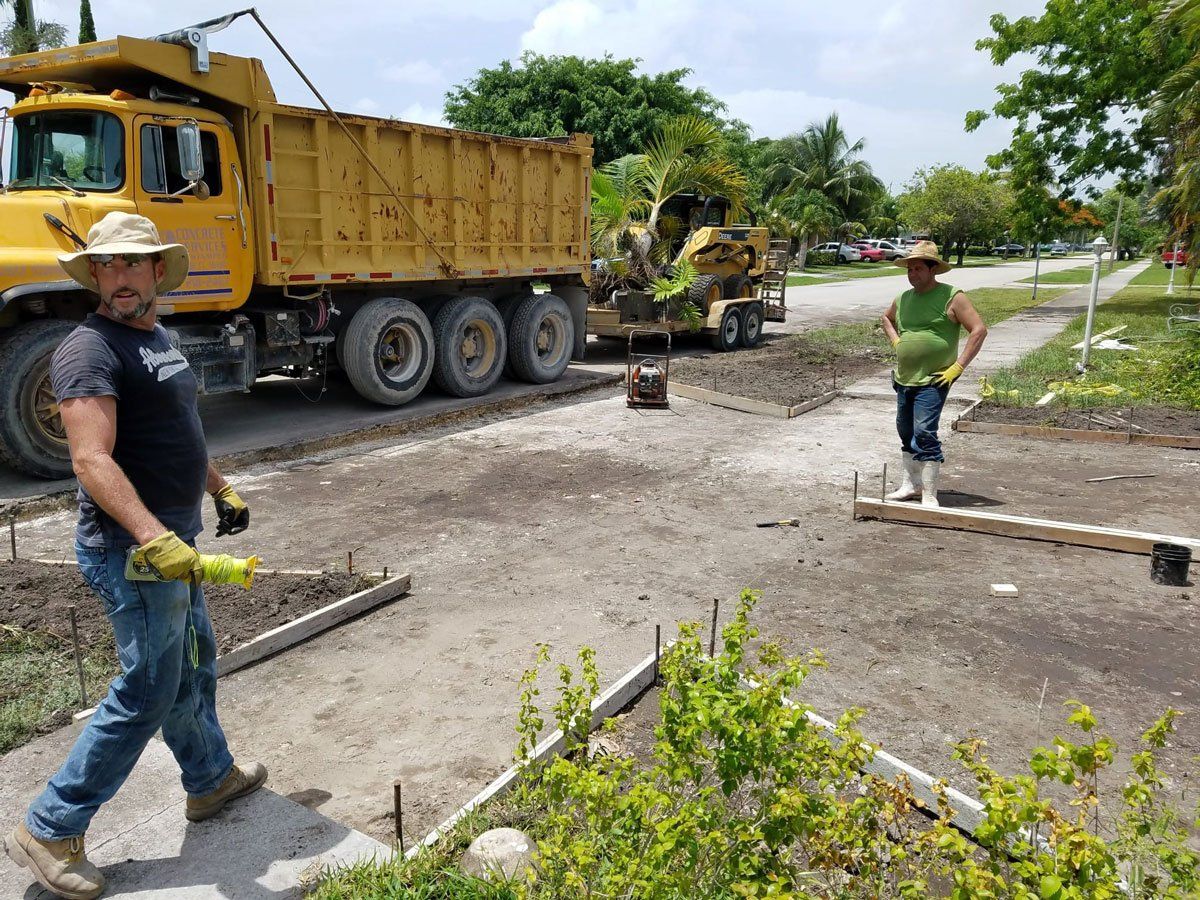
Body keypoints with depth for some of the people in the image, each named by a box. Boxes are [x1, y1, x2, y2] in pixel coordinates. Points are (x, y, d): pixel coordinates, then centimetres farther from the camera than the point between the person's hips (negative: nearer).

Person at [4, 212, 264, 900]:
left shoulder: (158, 336, 13)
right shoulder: (91, 349, -17)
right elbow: (93, 461, -28)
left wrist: (221, 488, 27)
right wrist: (156, 538, -38)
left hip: (176, 534, 10)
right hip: (133, 547, -10)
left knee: (195, 659, 22)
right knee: (149, 693, -1)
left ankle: (212, 779, 41)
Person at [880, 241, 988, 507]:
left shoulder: (951, 297, -9)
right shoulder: (904, 298, 10)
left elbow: (979, 330, -12)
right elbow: (887, 319, 32)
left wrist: (957, 367, -15)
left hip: (932, 381, -7)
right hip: (904, 378, 7)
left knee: (925, 433, -14)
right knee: (906, 433, 14)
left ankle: (929, 496, -9)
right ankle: (911, 485, 28)